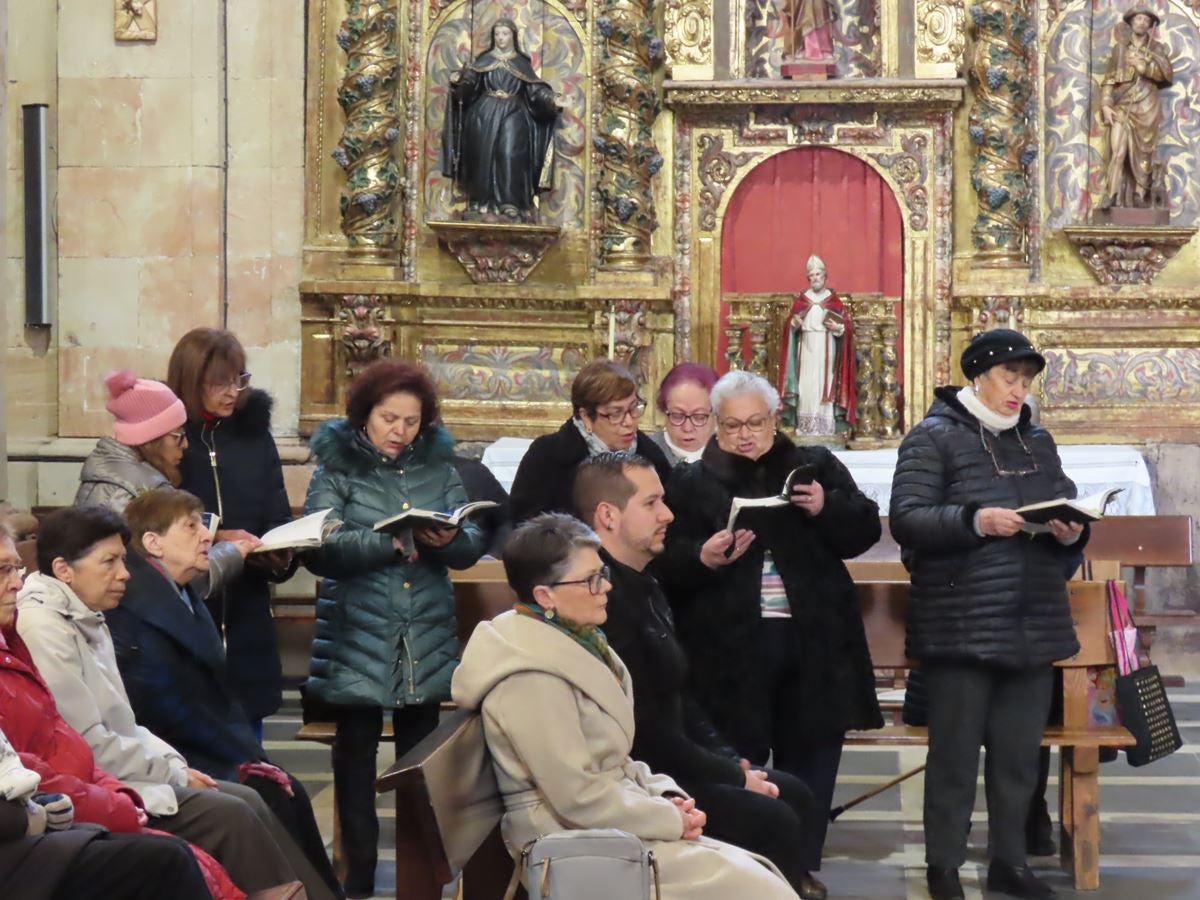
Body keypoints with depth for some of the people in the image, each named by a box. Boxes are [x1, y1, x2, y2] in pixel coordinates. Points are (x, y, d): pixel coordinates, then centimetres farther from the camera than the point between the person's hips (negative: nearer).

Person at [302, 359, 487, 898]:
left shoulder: (438, 465, 7)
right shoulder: (337, 466, -2)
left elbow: (473, 544, 2)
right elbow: (318, 548, -14)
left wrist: (450, 540, -21)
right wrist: (389, 543, -24)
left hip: (427, 641, 3)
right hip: (358, 639, -3)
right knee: (356, 755, 5)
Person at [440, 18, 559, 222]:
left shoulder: (522, 63, 11)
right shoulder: (484, 60, 11)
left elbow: (535, 90, 6)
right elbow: (469, 83, -1)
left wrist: (550, 100, -12)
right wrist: (458, 80, -23)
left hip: (513, 115, -1)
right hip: (485, 115, 1)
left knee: (510, 157, -15)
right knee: (485, 158, -6)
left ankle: (510, 208, -18)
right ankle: (485, 206, -4)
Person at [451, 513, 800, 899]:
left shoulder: (574, 643, 10)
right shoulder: (534, 678, -20)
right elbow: (579, 798, -22)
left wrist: (665, 795, 2)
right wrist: (672, 820, -12)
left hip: (612, 829, 9)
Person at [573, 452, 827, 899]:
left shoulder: (643, 585, 11)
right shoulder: (605, 599, -24)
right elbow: (644, 728, -24)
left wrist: (729, 759, 6)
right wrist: (735, 777, -14)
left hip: (668, 757, 11)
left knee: (794, 794, 11)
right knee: (774, 822, -17)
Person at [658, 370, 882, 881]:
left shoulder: (816, 467, 10)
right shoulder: (691, 483, 3)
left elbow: (865, 530, 6)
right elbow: (665, 565, -3)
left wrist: (827, 508, -12)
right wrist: (702, 559, -23)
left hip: (813, 644, 3)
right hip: (730, 651, -2)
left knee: (810, 764, 9)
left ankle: (802, 872, 19)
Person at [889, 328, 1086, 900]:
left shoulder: (1038, 442, 16)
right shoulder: (933, 438, -3)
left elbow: (1067, 514, 19)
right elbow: (906, 520, -12)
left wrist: (1072, 534, -5)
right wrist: (975, 521, -25)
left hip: (1034, 627, 6)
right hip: (962, 630, -6)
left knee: (1019, 753, 11)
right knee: (955, 754, 0)